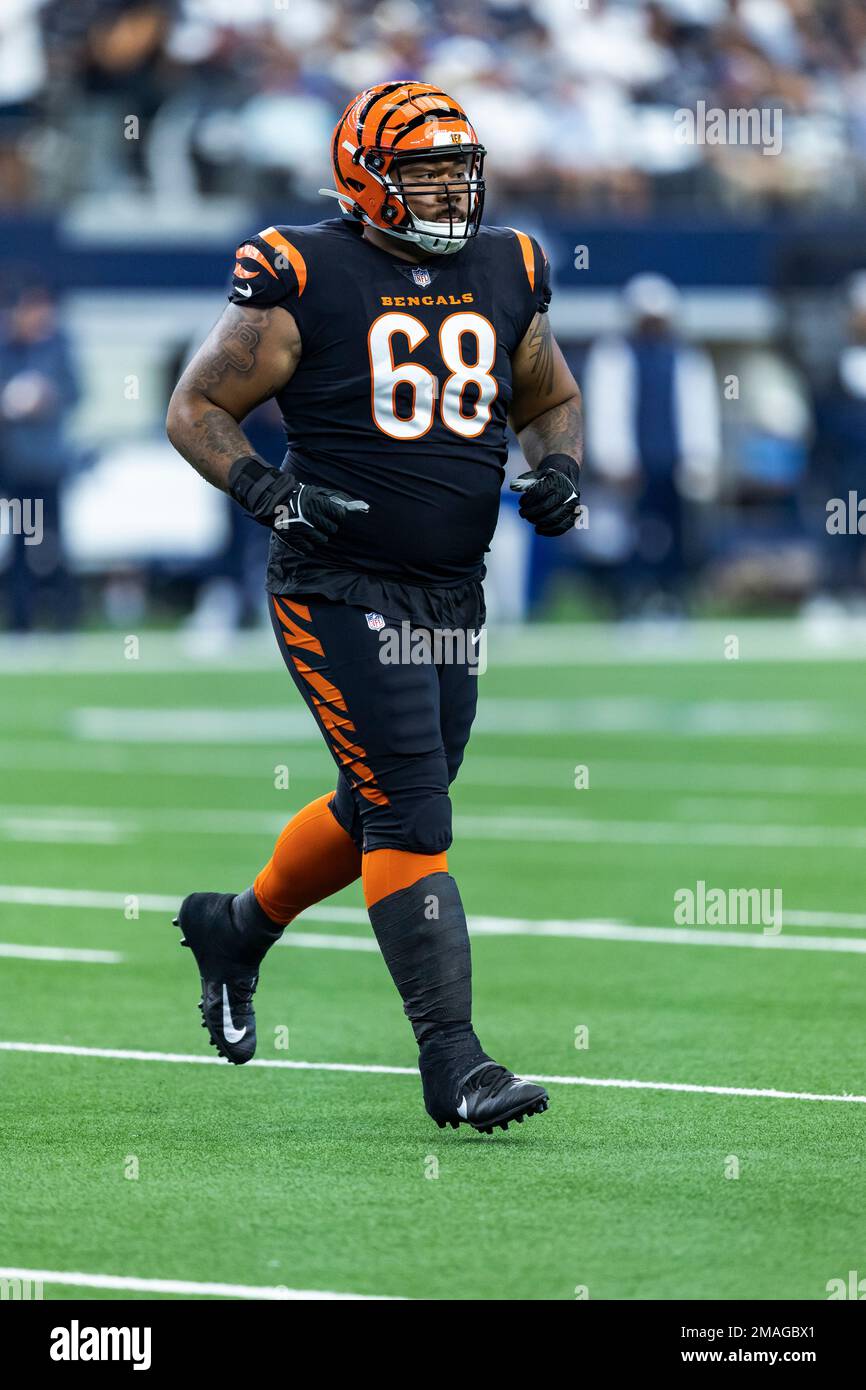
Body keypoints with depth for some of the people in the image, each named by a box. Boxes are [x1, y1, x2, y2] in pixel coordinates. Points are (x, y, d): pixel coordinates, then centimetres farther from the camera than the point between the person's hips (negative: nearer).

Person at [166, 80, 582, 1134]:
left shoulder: (506, 276, 7)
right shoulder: (303, 280, -10)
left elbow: (552, 399, 22)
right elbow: (196, 408, -3)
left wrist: (556, 468, 1)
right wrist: (262, 487, -20)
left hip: (452, 595, 6)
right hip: (340, 593, -6)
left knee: (380, 810, 17)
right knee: (410, 813, -13)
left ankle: (233, 929, 43)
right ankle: (450, 1059, -10)